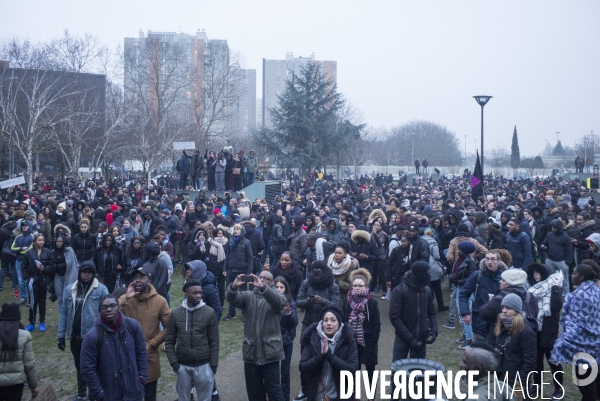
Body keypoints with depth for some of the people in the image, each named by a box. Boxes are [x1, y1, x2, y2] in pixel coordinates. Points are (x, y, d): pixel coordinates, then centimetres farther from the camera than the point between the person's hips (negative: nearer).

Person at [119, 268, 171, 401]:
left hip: (150, 356, -1)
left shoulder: (160, 301, -6)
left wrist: (151, 344, -11)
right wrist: (125, 299, -23)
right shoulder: (124, 299, -2)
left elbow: (169, 328, -5)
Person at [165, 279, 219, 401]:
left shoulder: (209, 312, -6)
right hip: (183, 366, 1)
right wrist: (174, 363, -6)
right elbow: (169, 342, 3)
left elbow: (214, 342, -2)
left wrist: (213, 365, -4)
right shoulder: (175, 313, -2)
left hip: (203, 366, -1)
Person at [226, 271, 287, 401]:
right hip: (251, 351, 4)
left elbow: (280, 301, -24)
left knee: (273, 389, 1)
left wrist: (262, 287, -39)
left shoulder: (276, 297, 0)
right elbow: (233, 299, -7)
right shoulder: (249, 296, 9)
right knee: (254, 390, 14)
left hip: (270, 352, -3)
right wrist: (234, 287, -30)